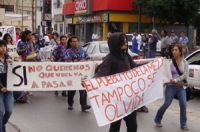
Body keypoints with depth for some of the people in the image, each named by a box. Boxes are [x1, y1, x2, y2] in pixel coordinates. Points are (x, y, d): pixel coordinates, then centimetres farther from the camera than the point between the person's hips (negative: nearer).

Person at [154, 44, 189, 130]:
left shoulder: (184, 62, 0)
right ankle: (157, 119, 22)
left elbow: (185, 74, -8)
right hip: (171, 86, -2)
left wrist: (176, 80, -17)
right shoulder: (169, 61, -4)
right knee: (167, 104, 0)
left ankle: (183, 124, 9)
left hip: (181, 87, 2)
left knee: (183, 104, -5)